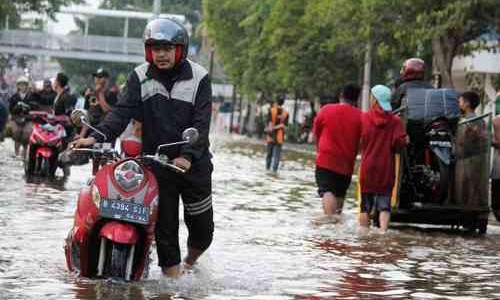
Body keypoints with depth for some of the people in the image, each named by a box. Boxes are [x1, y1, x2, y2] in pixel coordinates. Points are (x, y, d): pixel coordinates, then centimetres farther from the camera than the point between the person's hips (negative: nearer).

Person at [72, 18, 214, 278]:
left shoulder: (198, 77, -4)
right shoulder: (140, 78, 1)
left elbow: (201, 123, -11)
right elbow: (122, 111, -10)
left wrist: (188, 155, -25)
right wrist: (97, 136, -27)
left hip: (193, 164, 0)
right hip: (156, 164, 0)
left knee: (202, 227, 8)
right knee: (165, 227, 0)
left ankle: (190, 262, 37)